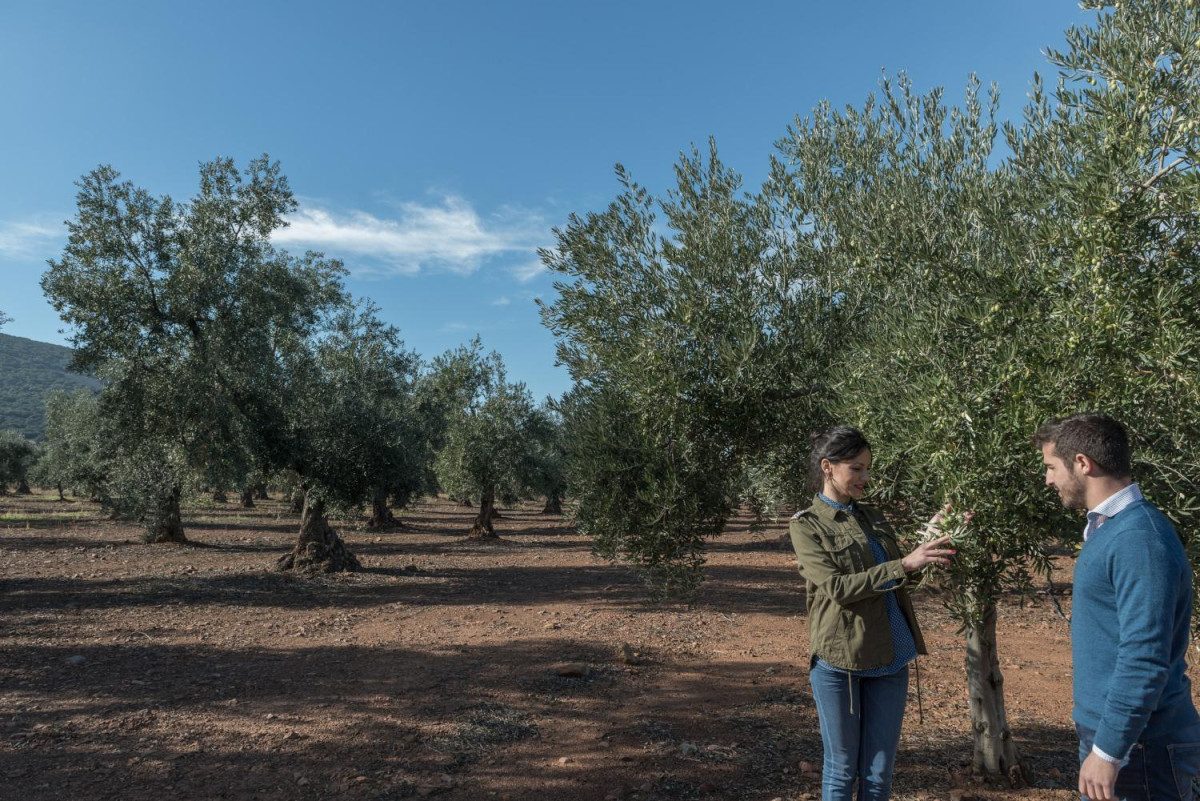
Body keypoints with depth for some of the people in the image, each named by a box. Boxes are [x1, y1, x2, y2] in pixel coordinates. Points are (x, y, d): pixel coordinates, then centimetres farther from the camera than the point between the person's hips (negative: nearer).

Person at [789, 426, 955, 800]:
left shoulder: (873, 518, 11)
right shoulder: (806, 525, -6)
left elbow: (896, 578, 17)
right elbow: (836, 587, -17)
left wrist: (929, 537, 4)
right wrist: (905, 564, -20)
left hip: (891, 659, 5)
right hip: (840, 661, -5)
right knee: (841, 770, 9)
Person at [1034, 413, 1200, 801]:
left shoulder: (1140, 539, -23)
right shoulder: (1106, 527, 7)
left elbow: (1145, 659, -26)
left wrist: (1108, 750, -22)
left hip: (1138, 744, -9)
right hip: (1104, 728, 9)